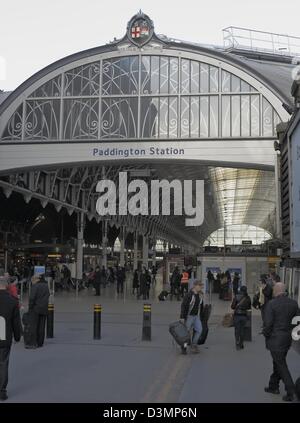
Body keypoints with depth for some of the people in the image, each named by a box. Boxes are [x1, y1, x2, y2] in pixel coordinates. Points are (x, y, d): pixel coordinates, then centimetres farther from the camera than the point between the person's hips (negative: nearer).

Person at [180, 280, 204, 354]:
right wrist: (182, 317, -19)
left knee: (199, 330, -8)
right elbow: (183, 306, -17)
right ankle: (183, 348, 15)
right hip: (189, 316, -6)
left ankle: (193, 345, 5)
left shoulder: (200, 295, 5)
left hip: (196, 316, 6)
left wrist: (200, 314, 17)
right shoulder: (189, 295, -17)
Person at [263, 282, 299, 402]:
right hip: (288, 338, 6)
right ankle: (273, 386, 30)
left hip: (275, 339, -6)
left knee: (281, 365, 2)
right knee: (278, 362, 20)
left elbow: (268, 323, -17)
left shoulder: (272, 304, -17)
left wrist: (266, 334, -1)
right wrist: (290, 331, 14)